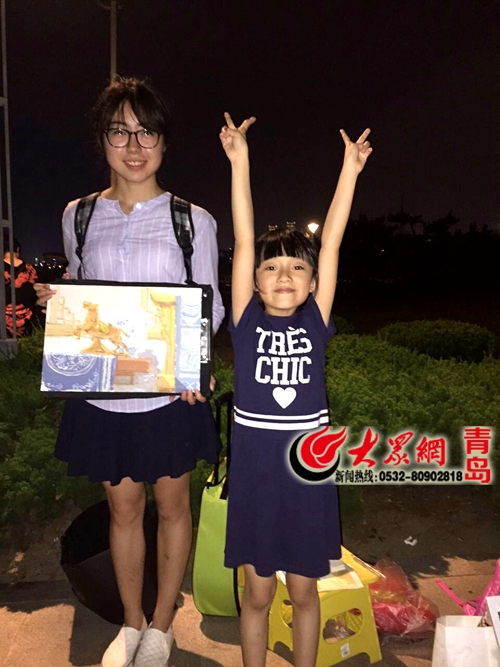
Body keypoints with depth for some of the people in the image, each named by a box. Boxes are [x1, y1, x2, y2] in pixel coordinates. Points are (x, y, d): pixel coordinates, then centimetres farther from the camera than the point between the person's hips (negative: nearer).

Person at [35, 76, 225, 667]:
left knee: (171, 506, 14)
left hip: (171, 393, -2)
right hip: (101, 392, 3)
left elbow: (210, 307, 0)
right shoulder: (79, 216, 4)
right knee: (123, 508, 17)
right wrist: (56, 302, -8)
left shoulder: (193, 221, -4)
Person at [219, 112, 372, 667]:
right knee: (257, 593, 16)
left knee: (303, 591, 19)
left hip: (307, 470, 1)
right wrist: (240, 163, -12)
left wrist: (350, 168, -8)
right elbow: (244, 242, -10)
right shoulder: (247, 321, -5)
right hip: (254, 469, 0)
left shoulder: (316, 321, -3)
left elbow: (331, 245, -7)